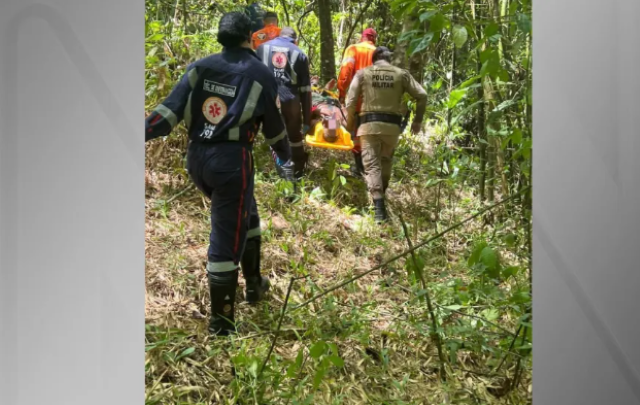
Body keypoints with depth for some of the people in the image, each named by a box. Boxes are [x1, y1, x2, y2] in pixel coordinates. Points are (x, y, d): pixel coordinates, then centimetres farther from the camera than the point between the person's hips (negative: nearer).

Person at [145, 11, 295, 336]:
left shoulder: (199, 68, 7)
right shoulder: (260, 75, -1)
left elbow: (170, 110, -4)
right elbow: (274, 128, 9)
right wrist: (287, 160, 25)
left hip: (196, 157, 6)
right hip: (231, 159, -5)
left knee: (243, 215, 27)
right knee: (227, 237, 1)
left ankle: (253, 283, 39)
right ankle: (220, 319, 8)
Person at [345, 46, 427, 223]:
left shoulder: (363, 73, 7)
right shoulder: (401, 74, 10)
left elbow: (351, 101, 2)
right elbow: (422, 95, 6)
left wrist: (349, 122, 16)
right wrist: (418, 120, 15)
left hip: (369, 123, -1)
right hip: (392, 124, 2)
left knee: (372, 164, -3)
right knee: (385, 161, 21)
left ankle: (379, 206, -17)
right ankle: (381, 195, 25)